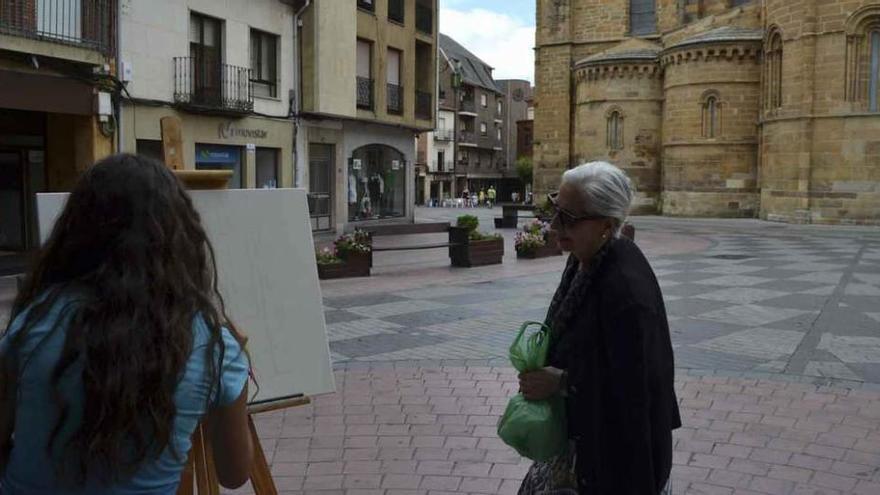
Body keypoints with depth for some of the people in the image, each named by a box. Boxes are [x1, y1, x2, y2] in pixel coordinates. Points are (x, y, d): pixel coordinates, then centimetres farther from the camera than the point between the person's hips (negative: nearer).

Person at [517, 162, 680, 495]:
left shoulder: (625, 287, -31)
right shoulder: (585, 258, -5)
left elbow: (632, 388, -26)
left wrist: (561, 382, -21)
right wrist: (546, 370, -4)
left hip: (619, 447, -8)